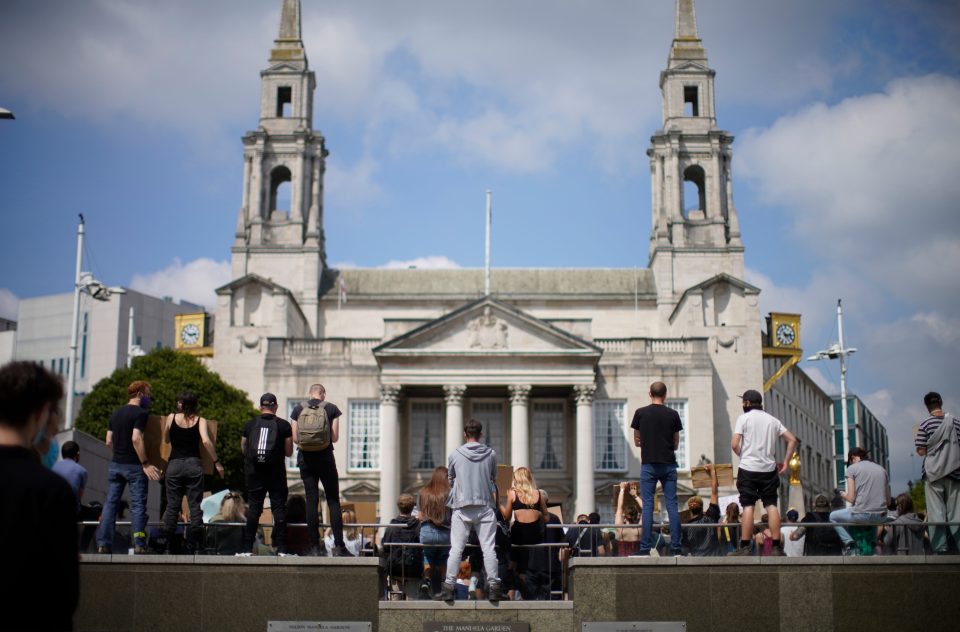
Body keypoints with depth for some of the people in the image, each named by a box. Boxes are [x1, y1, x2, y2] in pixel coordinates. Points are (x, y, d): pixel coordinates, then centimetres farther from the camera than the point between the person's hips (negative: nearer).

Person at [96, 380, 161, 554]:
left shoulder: (116, 413, 14)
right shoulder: (140, 413, -10)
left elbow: (108, 441, 14)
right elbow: (136, 439, -21)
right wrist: (145, 464, -19)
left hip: (116, 464, 7)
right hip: (133, 465, -7)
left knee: (111, 502, 7)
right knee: (138, 504, -3)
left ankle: (103, 543, 4)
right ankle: (139, 545, -7)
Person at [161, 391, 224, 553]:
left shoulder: (171, 418, 3)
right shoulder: (200, 420, 1)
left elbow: (166, 440, 14)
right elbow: (206, 441, -13)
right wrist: (216, 462, -7)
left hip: (174, 465, 1)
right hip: (193, 465, -1)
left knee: (172, 506, 6)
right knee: (195, 506, 3)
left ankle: (167, 544, 4)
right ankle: (195, 544, 1)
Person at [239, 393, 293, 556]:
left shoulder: (250, 424, 5)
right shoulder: (284, 425, 0)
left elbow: (243, 449, 12)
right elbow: (289, 452, 1)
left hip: (254, 472, 2)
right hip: (276, 473, -2)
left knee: (253, 507, 7)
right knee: (279, 507, 2)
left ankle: (247, 548, 5)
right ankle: (281, 548, -1)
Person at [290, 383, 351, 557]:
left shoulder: (298, 409, 3)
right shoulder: (331, 409, -1)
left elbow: (295, 438, 1)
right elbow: (335, 438, -4)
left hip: (305, 458, 2)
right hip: (325, 458, -2)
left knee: (311, 500, 5)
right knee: (333, 500, 4)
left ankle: (315, 546, 3)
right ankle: (338, 546, -2)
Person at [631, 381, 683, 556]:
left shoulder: (641, 413, 1)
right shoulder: (672, 414, 3)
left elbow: (637, 441, 8)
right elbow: (676, 444, 10)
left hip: (648, 464, -1)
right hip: (668, 464, 1)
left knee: (647, 505, -1)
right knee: (672, 505, 4)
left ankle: (645, 548, -4)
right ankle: (676, 547, 2)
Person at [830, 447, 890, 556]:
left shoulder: (852, 468, 1)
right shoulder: (881, 469, 14)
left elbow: (851, 498, -5)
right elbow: (888, 500, 13)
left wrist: (844, 495, 16)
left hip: (861, 514, -5)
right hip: (881, 516, 5)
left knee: (833, 516, 22)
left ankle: (849, 543, 3)